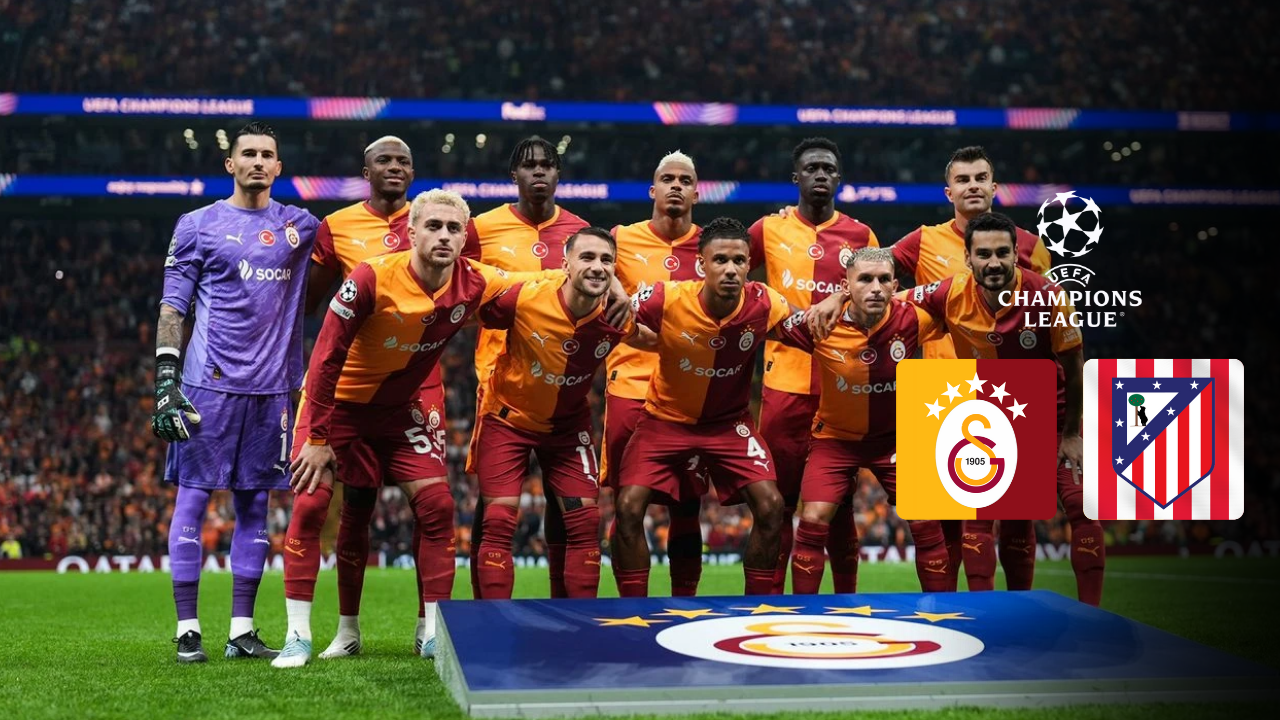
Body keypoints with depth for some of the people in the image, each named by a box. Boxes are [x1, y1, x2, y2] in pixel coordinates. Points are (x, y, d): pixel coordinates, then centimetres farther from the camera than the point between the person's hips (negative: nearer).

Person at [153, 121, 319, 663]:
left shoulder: (301, 227, 11)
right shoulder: (198, 225, 3)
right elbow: (172, 308, 0)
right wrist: (165, 379, -8)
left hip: (272, 387, 4)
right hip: (209, 383, -3)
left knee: (255, 505, 6)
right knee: (193, 497, -3)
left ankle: (242, 631, 12)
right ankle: (188, 629, 1)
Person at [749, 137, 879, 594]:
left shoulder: (860, 237, 7)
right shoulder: (769, 230, 4)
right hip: (785, 384, -1)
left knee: (839, 505, 8)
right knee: (777, 503, 2)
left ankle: (847, 600, 17)